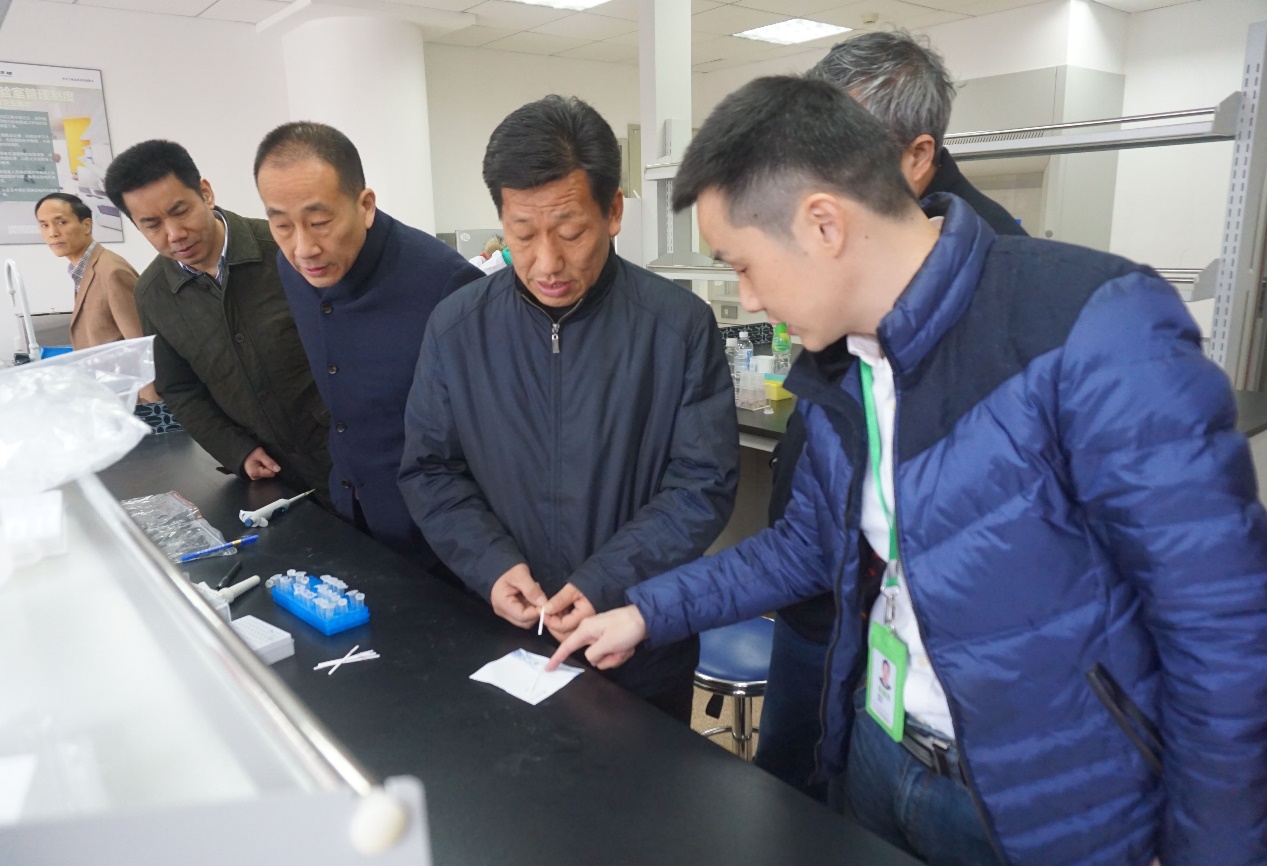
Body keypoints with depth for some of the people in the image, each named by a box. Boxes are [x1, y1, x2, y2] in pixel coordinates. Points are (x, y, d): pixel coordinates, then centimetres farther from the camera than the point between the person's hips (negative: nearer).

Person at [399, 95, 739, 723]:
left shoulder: (680, 326, -14)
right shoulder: (456, 328, -5)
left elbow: (704, 484, -12)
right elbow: (429, 471, 1)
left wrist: (606, 584, -20)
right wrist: (491, 564, -14)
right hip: (500, 644, 2)